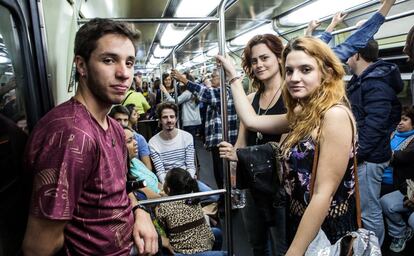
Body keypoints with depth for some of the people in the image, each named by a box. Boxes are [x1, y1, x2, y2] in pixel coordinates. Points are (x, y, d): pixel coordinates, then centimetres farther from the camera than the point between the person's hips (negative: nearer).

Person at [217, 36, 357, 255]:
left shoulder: (335, 114, -22)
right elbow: (251, 121, 6)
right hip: (300, 224, 8)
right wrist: (233, 75, 13)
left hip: (328, 231, -8)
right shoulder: (304, 114, 4)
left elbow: (324, 194, -24)